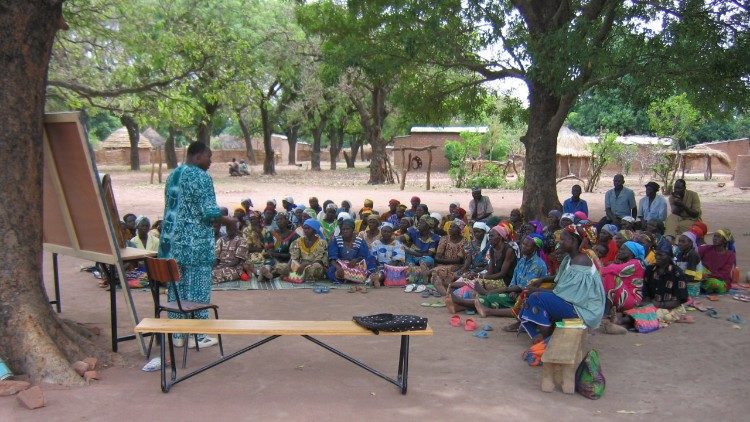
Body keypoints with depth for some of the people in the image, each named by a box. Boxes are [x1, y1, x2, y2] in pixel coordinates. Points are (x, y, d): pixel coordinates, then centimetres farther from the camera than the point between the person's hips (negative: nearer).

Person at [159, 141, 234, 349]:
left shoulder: (173, 175, 14)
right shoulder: (201, 177, -12)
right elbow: (209, 212, -17)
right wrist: (228, 220, 2)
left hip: (172, 239, 8)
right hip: (195, 242, -8)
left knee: (177, 285, 12)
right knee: (198, 288, 1)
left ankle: (178, 334, 19)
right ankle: (198, 335, 7)